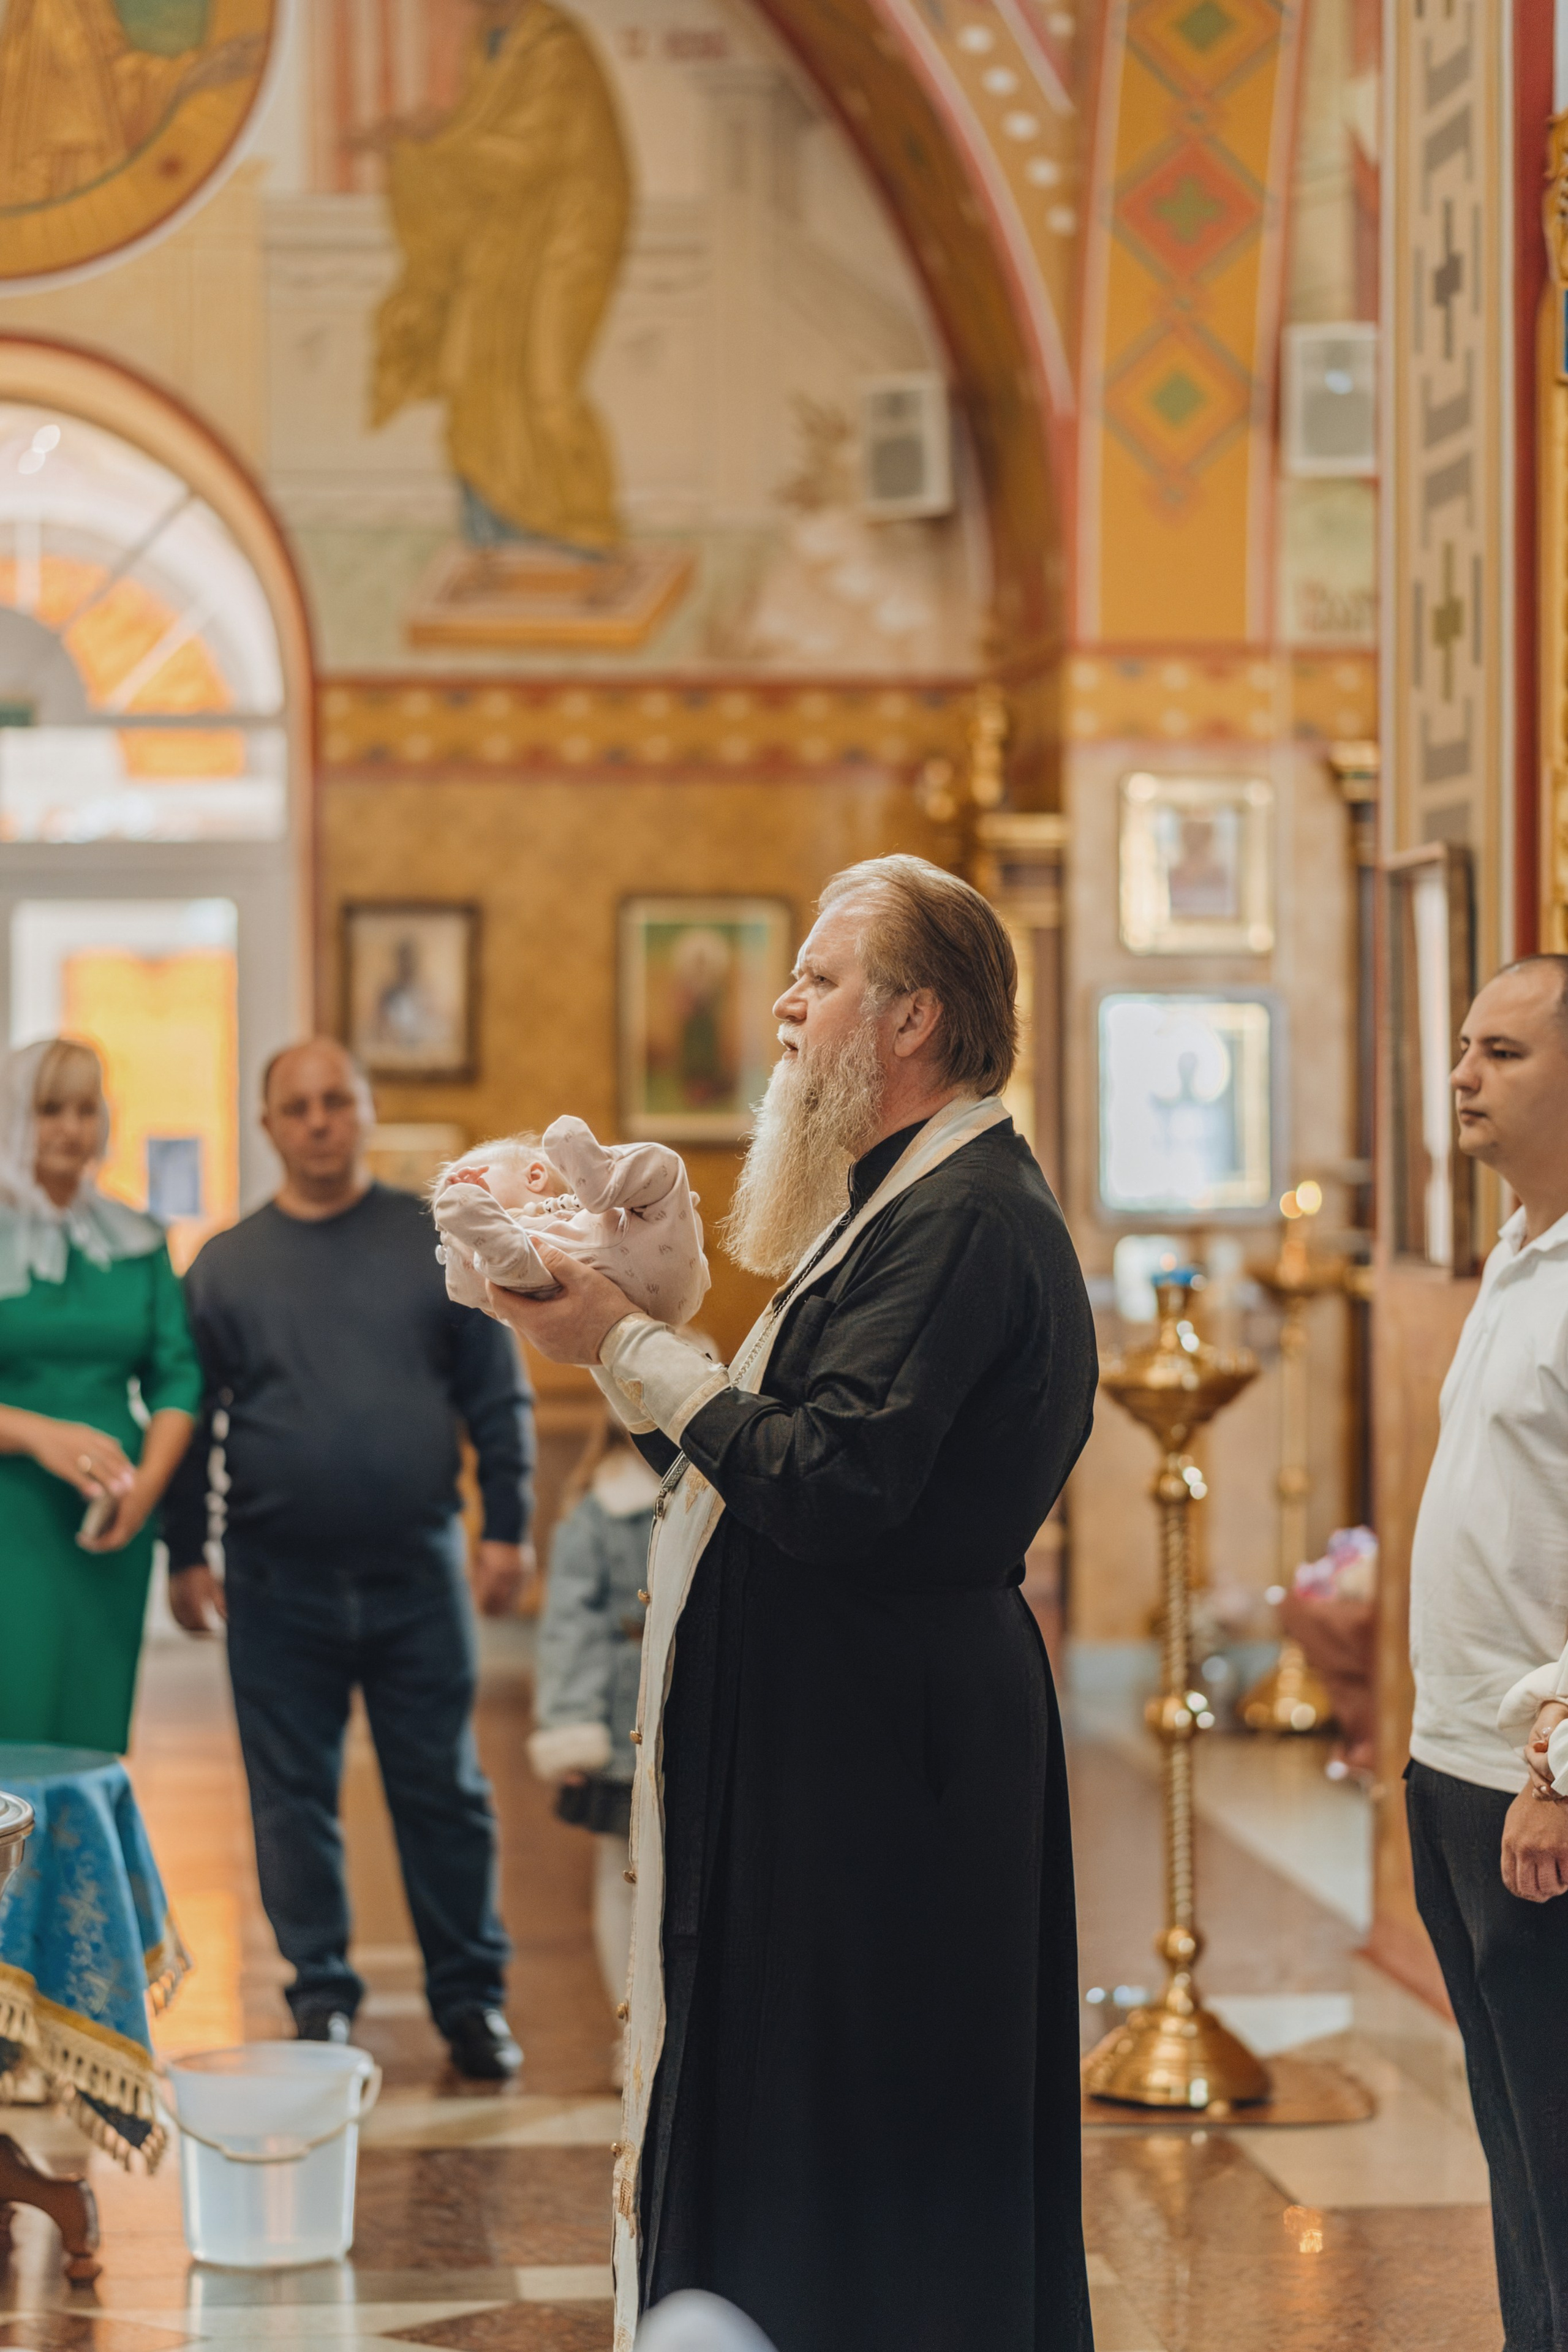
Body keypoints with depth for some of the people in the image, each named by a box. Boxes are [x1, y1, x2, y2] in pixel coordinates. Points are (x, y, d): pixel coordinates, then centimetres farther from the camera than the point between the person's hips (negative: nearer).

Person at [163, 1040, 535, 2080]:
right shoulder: (227, 1265, 5)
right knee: (293, 1797, 6)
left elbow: (498, 1396, 5)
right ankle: (321, 1994, 17)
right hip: (279, 1579, 1)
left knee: (445, 1790, 3)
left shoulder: (436, 1243, 4)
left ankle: (471, 1995, 12)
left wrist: (508, 1526, -1)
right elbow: (188, 1416, 8)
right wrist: (187, 1553, 3)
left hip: (417, 1569, -1)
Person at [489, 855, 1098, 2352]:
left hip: (873, 1756, -11)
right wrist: (611, 1343, 9)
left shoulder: (964, 1219, -17)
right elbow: (789, 1461, 17)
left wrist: (628, 1348, -18)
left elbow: (832, 1485, -27)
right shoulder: (915, 1198, 17)